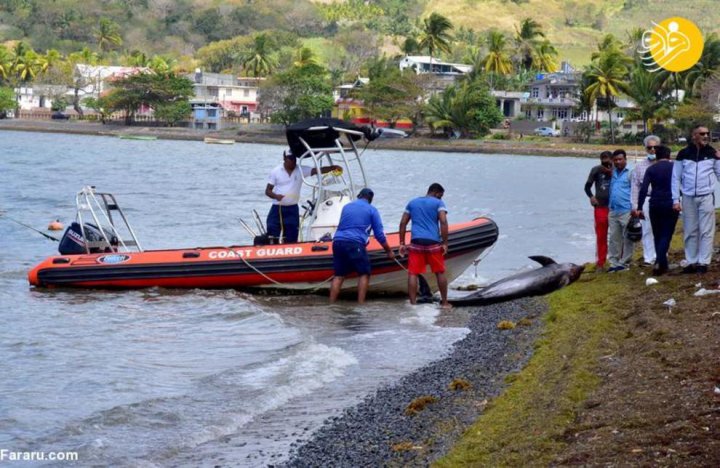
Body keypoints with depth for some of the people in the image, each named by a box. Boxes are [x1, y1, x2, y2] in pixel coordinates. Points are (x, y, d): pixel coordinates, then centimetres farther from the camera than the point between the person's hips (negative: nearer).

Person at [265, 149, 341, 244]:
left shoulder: (301, 170, 2)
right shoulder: (275, 172, 1)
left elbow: (318, 170, -9)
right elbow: (267, 190, 2)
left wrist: (333, 168, -24)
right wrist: (275, 196, -20)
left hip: (292, 209, 1)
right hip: (277, 208, -1)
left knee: (291, 239, 1)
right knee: (272, 237, -2)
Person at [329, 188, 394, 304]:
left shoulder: (346, 207, 22)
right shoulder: (371, 210, 8)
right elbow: (379, 235, 7)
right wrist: (389, 251, 18)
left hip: (337, 241, 5)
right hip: (355, 243, -5)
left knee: (339, 275, 12)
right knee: (364, 274, 6)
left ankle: (331, 304, 6)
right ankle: (360, 303, -4)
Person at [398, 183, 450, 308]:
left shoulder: (412, 203, 18)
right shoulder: (438, 203, 5)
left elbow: (403, 223, 13)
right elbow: (443, 222, -9)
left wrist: (402, 243, 14)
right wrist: (445, 243, -6)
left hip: (416, 242, 2)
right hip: (433, 242, -2)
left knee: (413, 273, 1)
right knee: (440, 273, 11)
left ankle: (413, 303, -5)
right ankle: (444, 302, 17)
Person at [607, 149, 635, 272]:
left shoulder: (630, 173, -5)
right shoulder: (613, 173, 15)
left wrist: (634, 209, -15)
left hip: (626, 211, -7)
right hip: (613, 211, 7)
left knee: (627, 238, -1)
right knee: (613, 238, 8)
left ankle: (624, 263, 3)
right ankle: (614, 262, 13)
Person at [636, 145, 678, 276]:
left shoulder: (651, 169, 2)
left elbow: (643, 189, -6)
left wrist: (639, 208, -5)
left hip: (655, 205, 2)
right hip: (671, 205, -2)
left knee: (657, 235, 13)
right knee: (666, 235, -1)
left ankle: (663, 265, 17)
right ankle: (659, 263, -19)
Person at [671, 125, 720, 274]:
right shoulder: (683, 154, 1)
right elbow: (676, 177, 3)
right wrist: (676, 200, -1)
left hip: (706, 197, -1)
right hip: (688, 198, 1)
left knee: (706, 231, -2)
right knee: (690, 232, 6)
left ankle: (703, 262, 1)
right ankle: (691, 262, 13)